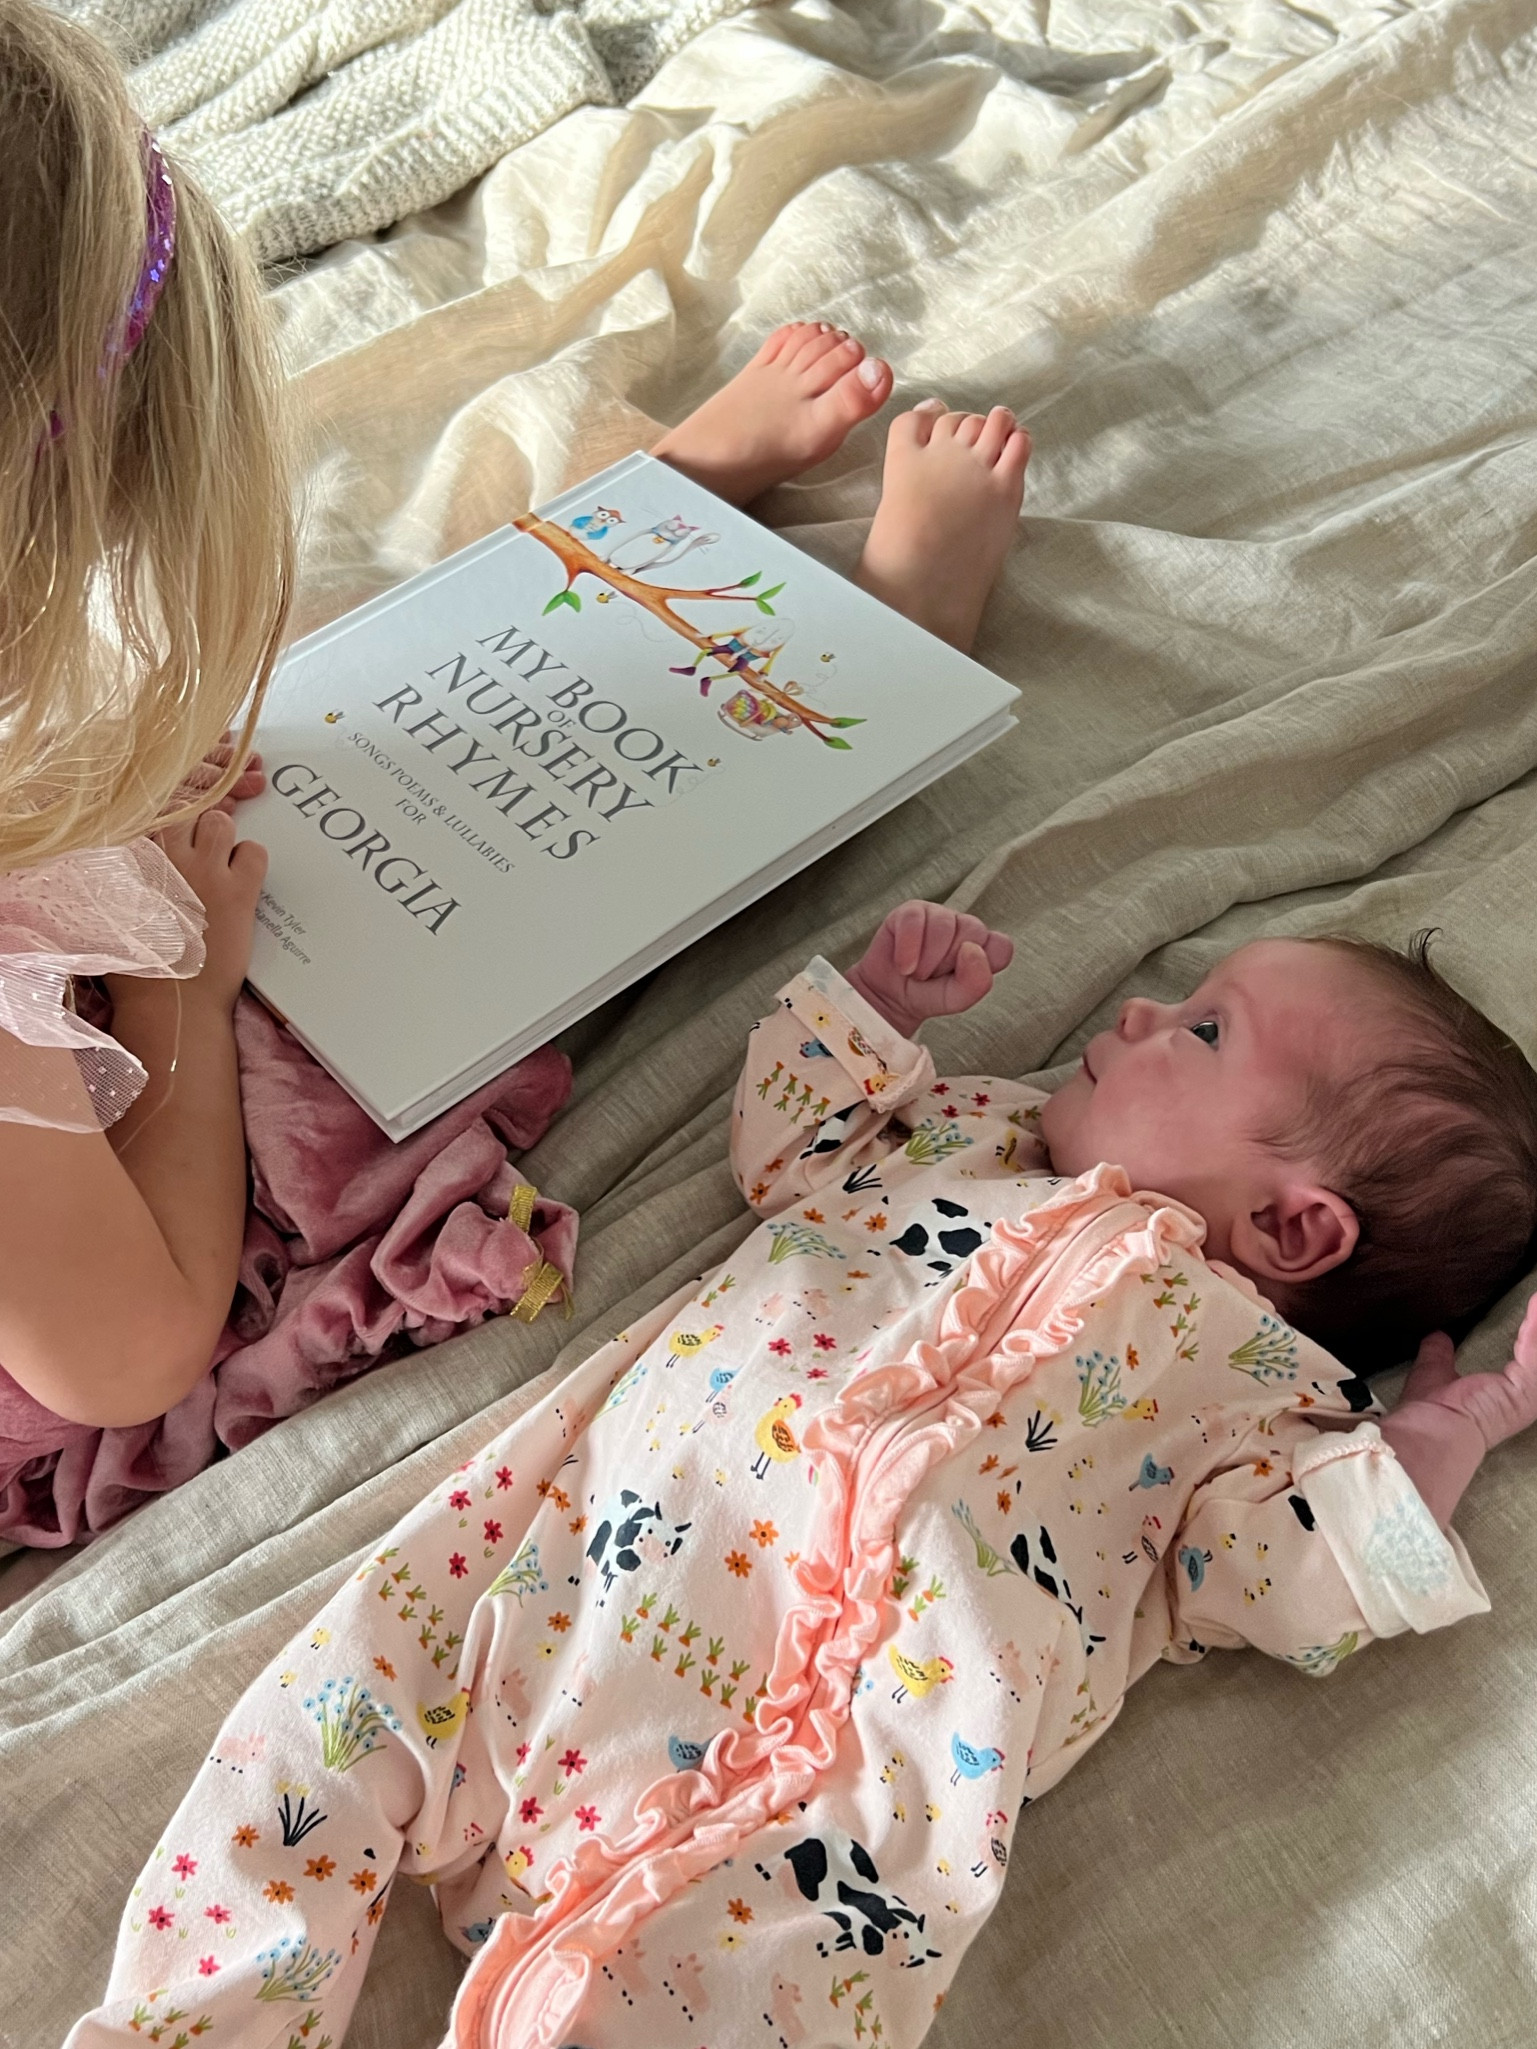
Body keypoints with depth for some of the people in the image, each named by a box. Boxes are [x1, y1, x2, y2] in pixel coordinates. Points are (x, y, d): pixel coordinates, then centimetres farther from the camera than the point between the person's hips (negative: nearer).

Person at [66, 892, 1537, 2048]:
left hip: (855, 1715, -4)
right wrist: (874, 1001, 29)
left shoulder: (1253, 1367, 11)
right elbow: (788, 1147, 35)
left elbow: (1283, 1585, 3)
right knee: (335, 1712, -4)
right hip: (596, 1544, 5)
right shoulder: (967, 1136, 24)